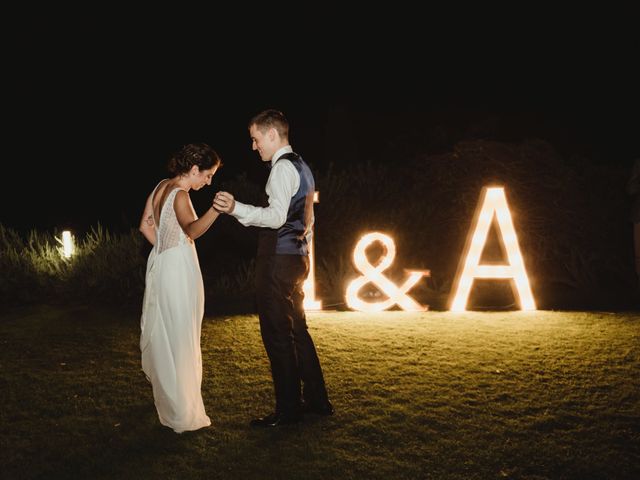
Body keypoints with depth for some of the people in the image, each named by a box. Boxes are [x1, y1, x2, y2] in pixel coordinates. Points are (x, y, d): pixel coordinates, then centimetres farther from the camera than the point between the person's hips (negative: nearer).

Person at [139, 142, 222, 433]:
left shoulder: (162, 186, 7)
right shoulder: (180, 195, -20)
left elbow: (146, 226, 15)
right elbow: (192, 230, -40)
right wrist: (215, 210, -55)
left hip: (160, 264, 9)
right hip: (179, 270, -9)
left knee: (163, 334, 23)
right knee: (180, 340, -5)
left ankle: (166, 396, 42)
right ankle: (182, 416, -1)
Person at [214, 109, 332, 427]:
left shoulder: (283, 167, -13)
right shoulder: (301, 167, 18)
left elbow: (277, 216, -26)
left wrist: (236, 209, -36)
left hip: (278, 259, -10)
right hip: (298, 257, 10)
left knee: (277, 334, -4)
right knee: (296, 330, 16)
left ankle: (288, 409, 2)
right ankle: (316, 399, 22)